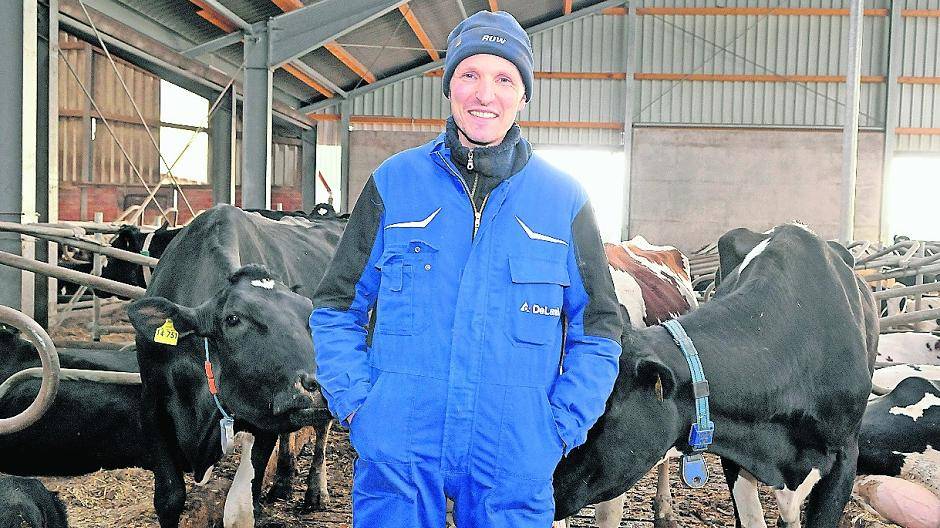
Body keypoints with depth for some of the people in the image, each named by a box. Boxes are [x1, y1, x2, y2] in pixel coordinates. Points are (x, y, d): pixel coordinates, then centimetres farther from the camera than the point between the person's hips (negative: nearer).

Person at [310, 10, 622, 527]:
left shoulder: (564, 200, 2)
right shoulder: (393, 182, 2)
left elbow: (597, 327, 7)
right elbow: (336, 307, 7)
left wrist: (563, 425, -3)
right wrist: (355, 403, -4)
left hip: (516, 461, 1)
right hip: (397, 453, 0)